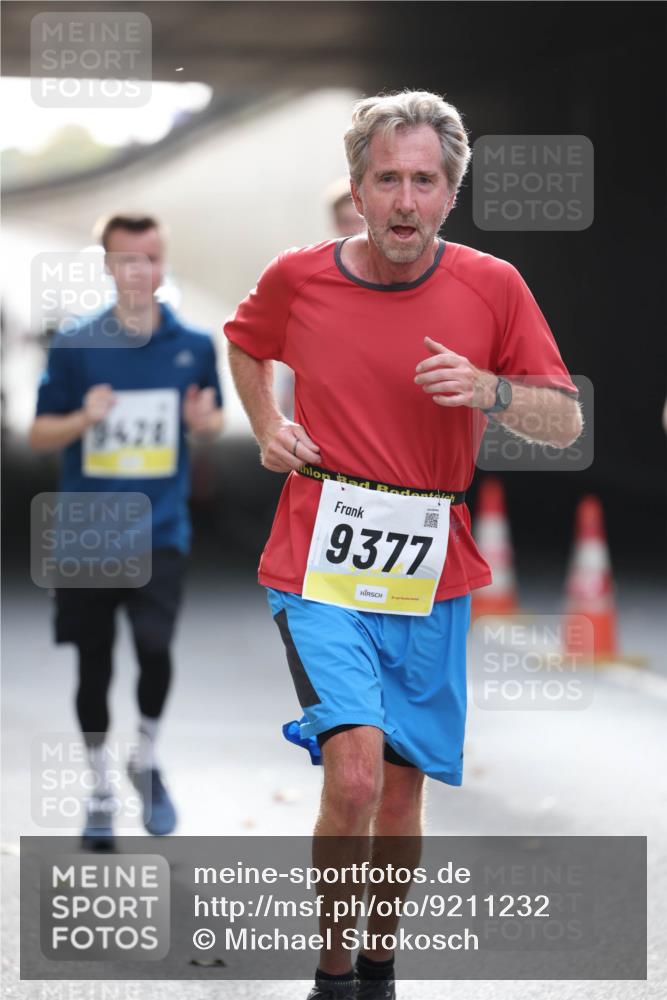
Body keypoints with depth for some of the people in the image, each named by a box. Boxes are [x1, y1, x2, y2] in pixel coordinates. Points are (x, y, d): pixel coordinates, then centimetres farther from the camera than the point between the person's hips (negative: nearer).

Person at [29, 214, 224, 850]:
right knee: (94, 665, 7)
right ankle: (101, 792, 25)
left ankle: (146, 761, 9)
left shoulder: (194, 345, 2)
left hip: (160, 531, 0)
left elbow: (213, 420, 16)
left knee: (155, 646, -18)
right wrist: (84, 419, -17)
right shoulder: (74, 347, -2)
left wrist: (205, 420, -8)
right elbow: (39, 434, 3)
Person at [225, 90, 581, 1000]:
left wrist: (491, 393, -17)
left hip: (431, 577, 2)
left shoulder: (493, 287, -3)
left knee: (403, 788, 10)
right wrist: (267, 426, 7)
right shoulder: (297, 278, -2)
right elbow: (243, 342, 22)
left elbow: (566, 422, 1)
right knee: (355, 773, -19)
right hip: (320, 567, -2)